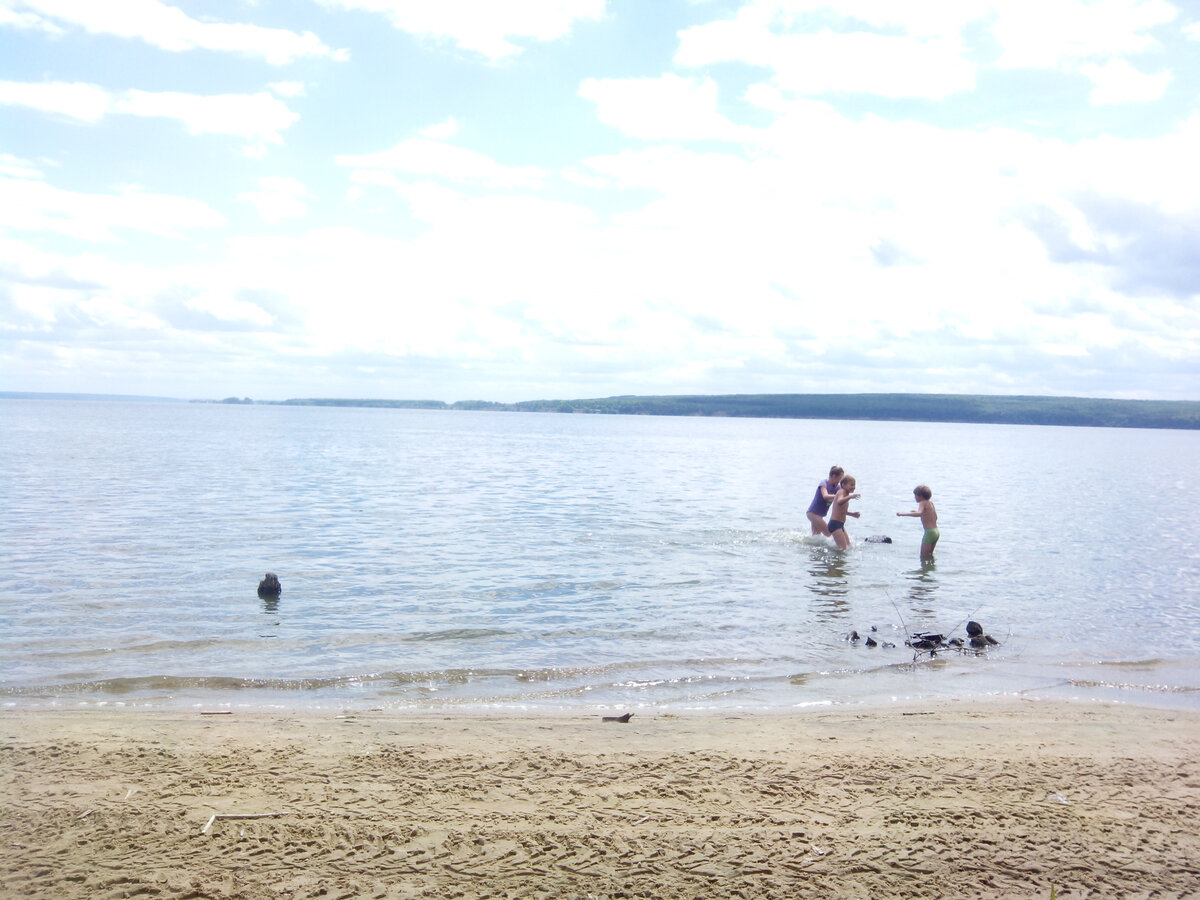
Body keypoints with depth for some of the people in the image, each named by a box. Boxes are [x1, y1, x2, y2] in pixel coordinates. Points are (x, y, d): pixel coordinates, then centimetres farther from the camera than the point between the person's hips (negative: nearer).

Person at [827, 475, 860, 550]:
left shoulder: (846, 494, 18)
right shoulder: (842, 491, -12)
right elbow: (839, 502, -38)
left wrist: (853, 514, 21)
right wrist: (850, 497, -50)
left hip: (841, 525, 10)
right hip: (835, 524, -10)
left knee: (848, 546, 16)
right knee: (843, 548, -15)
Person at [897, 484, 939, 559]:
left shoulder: (922, 503, -11)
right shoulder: (930, 502, 12)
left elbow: (919, 513, -33)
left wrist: (903, 513, -32)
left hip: (929, 532, -9)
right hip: (936, 532, 9)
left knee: (923, 557, -2)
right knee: (929, 555, 24)